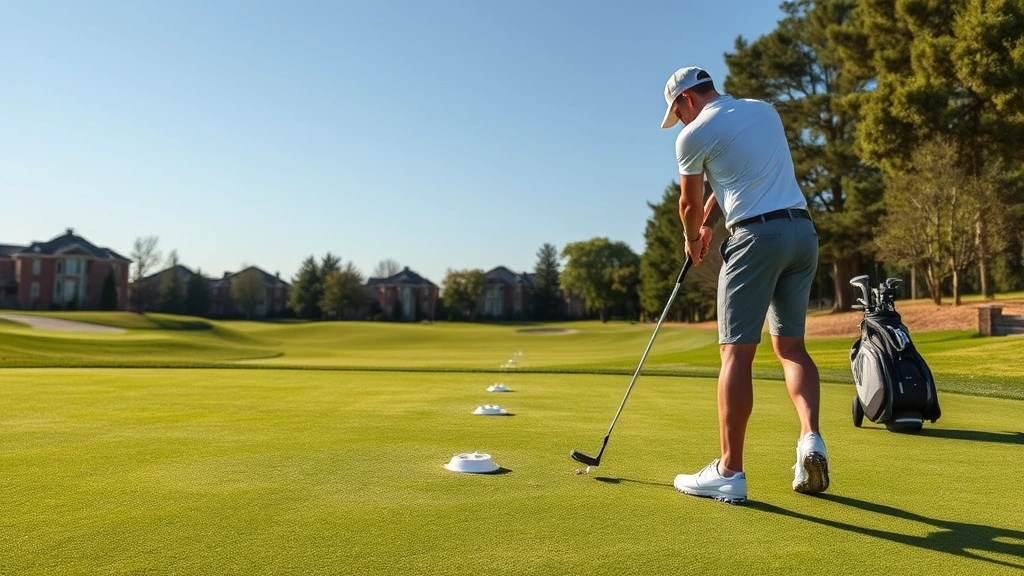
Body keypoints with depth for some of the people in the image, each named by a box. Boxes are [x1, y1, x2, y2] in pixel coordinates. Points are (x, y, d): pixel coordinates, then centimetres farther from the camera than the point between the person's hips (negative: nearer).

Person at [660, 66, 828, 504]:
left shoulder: (694, 135, 0)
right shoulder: (765, 111, 20)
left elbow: (690, 205, 10)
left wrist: (693, 240, 30)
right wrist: (708, 224, 32)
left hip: (757, 237, -7)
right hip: (803, 230, 7)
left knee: (737, 352, -6)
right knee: (791, 345, 14)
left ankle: (729, 472, -7)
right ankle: (811, 439, -3)